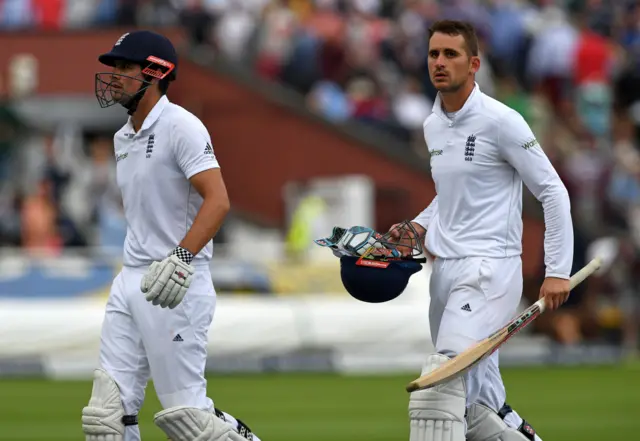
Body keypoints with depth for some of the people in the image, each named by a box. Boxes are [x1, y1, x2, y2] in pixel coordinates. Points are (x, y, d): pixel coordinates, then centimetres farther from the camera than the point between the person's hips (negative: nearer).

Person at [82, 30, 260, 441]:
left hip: (175, 284, -8)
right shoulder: (123, 138, 16)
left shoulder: (180, 126, -11)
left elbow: (218, 201, -21)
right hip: (130, 282, 8)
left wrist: (183, 257, -33)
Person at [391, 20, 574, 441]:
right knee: (473, 407, 10)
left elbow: (553, 191, -7)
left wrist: (558, 271, -12)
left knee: (442, 378, -27)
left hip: (489, 267, -8)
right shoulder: (433, 126, 14)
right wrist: (420, 226, 12)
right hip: (446, 268, 8)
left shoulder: (500, 121, -9)